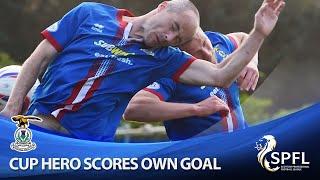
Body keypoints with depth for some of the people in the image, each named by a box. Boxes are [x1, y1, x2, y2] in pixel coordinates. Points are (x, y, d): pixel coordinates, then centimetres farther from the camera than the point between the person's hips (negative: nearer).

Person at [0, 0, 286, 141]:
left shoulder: (161, 58, 10)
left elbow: (219, 76, 1)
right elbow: (40, 59, 4)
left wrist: (259, 34, -8)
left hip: (89, 146, 1)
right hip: (37, 127, -1)